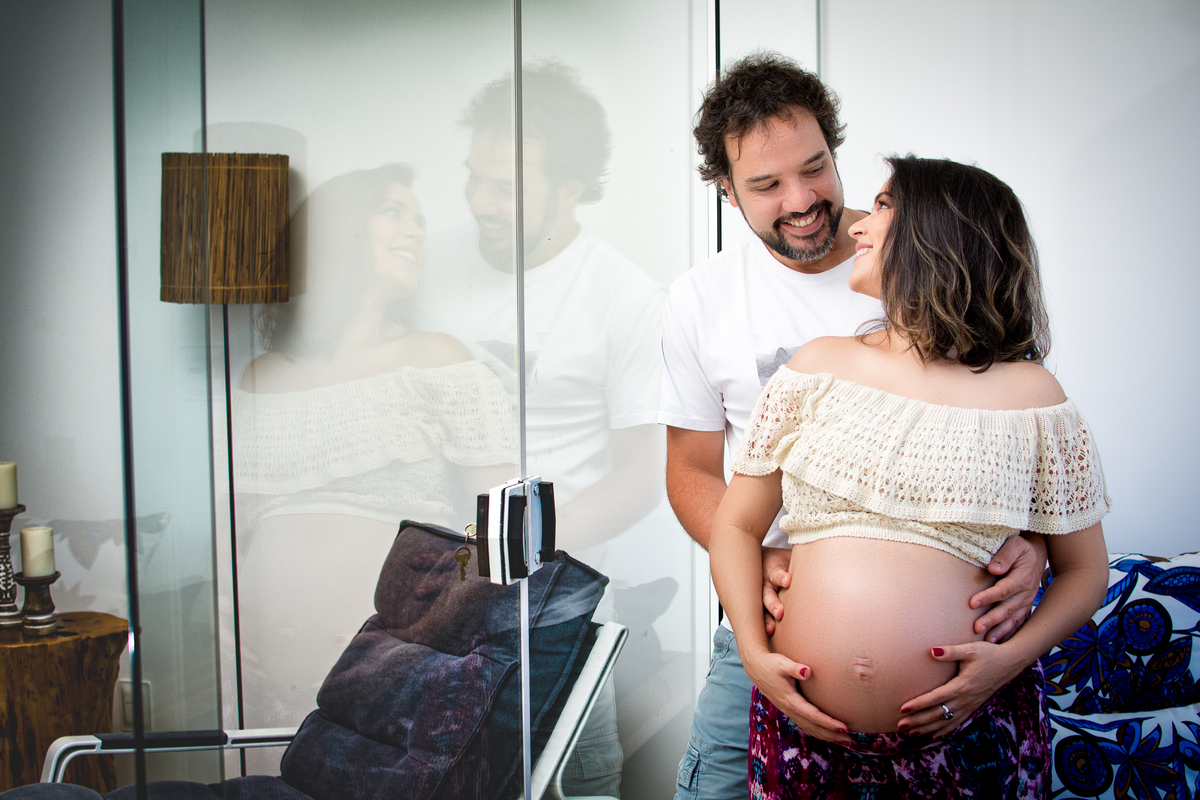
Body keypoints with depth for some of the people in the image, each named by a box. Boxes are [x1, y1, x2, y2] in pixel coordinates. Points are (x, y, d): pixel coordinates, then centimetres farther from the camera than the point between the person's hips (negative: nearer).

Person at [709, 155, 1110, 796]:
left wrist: (1012, 658, -10)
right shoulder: (819, 368, 5)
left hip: (966, 733, -1)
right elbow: (736, 525, 6)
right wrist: (753, 653, -7)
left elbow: (1084, 569, 7)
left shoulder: (1028, 394, 1)